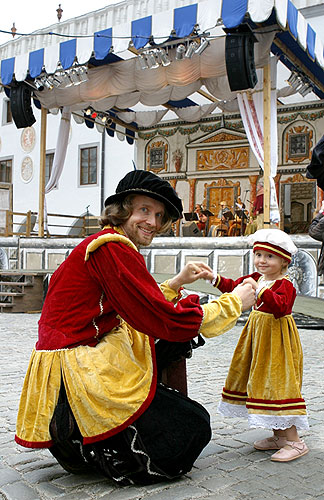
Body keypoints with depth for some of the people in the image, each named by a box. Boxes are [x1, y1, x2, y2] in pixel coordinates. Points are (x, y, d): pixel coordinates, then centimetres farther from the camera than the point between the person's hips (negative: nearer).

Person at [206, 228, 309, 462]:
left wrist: (259, 289, -42)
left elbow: (280, 306, -34)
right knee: (263, 386, 14)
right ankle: (279, 436, 27)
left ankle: (295, 442, 2)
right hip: (258, 337, 9)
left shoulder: (285, 285, -16)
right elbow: (233, 287, 18)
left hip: (277, 342, -9)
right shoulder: (256, 278, 8)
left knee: (277, 386, -9)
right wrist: (215, 279, 3)